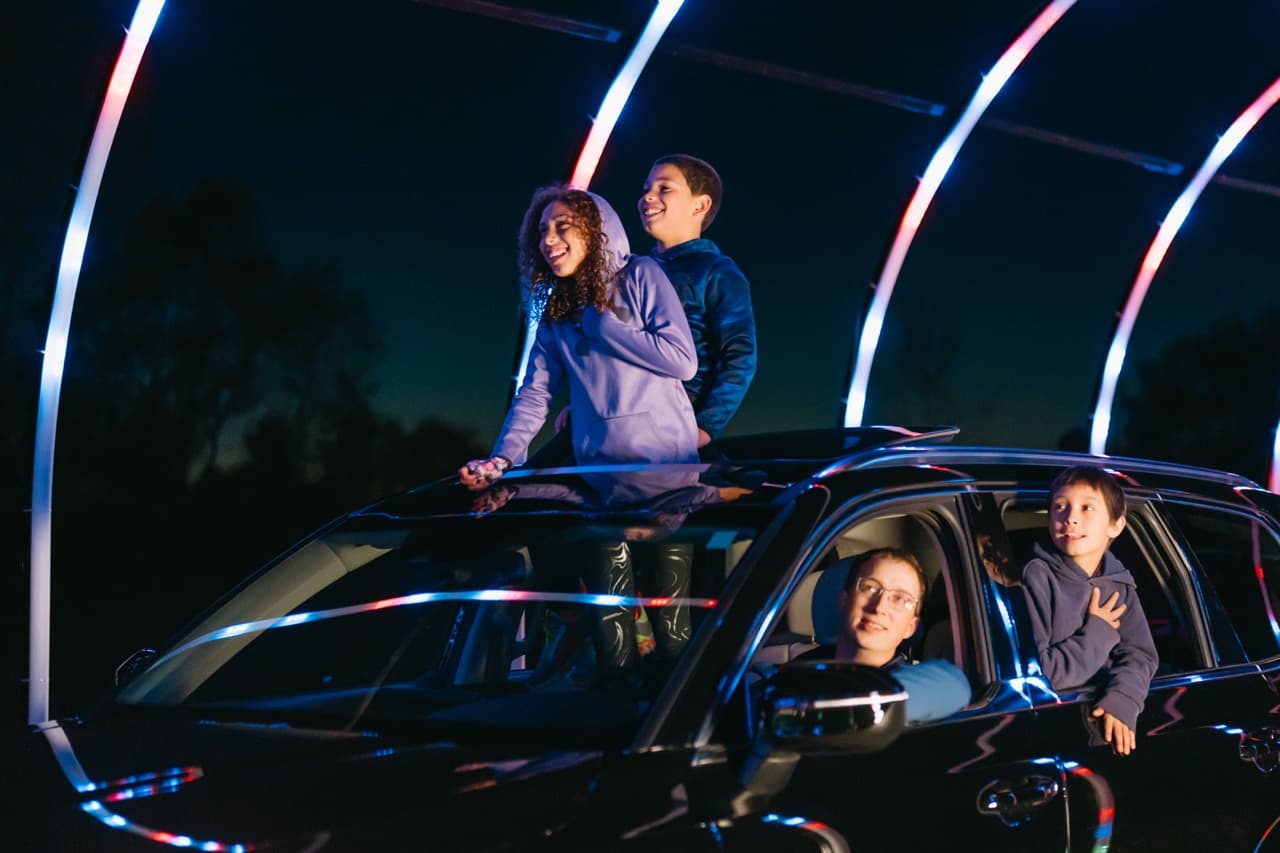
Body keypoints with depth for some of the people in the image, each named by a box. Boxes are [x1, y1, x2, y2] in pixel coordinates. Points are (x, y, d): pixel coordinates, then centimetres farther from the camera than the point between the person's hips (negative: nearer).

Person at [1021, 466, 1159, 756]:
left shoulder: (1119, 585, 7)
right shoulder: (1039, 577, -8)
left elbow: (1139, 654, -2)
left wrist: (1122, 697, -21)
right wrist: (1096, 636, -10)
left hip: (1102, 718, 3)